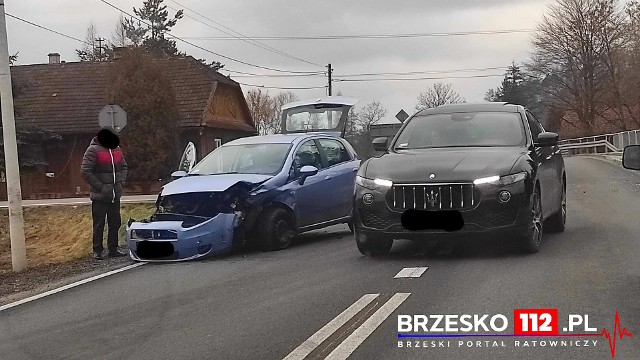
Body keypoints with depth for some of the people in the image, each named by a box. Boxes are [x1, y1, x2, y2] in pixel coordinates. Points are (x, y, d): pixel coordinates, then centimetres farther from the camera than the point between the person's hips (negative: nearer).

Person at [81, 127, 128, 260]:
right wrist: (101, 187, -15)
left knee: (115, 223, 10)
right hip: (99, 196, -6)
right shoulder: (93, 150, -11)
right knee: (99, 225, 0)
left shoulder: (116, 149, 10)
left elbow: (123, 167, 22)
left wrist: (121, 182, 5)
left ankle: (113, 249, 19)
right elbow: (85, 171, -15)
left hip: (115, 195, 6)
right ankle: (97, 251, 8)